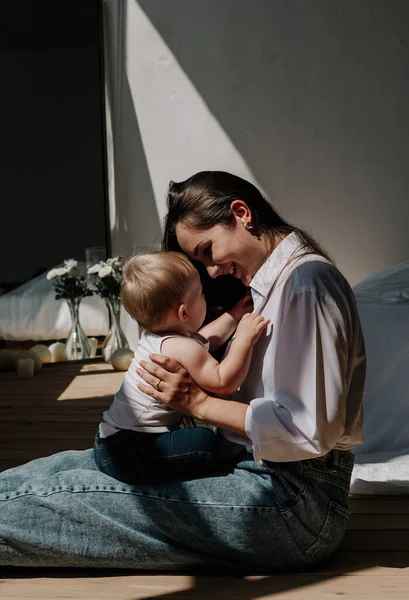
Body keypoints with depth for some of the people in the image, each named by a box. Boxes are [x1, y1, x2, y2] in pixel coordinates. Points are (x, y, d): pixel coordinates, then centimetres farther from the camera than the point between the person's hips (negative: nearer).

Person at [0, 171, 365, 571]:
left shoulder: (307, 283, -14)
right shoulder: (270, 283, 17)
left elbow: (311, 432, -21)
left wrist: (199, 403, -16)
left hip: (298, 503, -9)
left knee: (72, 496, -14)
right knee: (74, 465, 3)